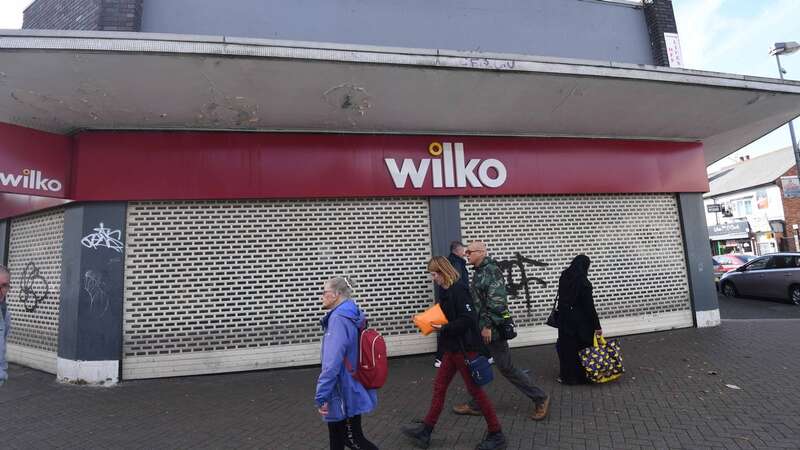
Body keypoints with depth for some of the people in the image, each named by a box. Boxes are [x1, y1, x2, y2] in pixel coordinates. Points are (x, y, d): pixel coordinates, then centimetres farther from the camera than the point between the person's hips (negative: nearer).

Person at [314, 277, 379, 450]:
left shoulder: (338, 319, -25)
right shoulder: (352, 316, 3)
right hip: (349, 389, 9)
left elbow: (332, 364, -30)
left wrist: (321, 396, -23)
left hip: (344, 393, -9)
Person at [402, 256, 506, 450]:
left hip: (464, 348, -9)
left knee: (475, 390, 4)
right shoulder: (446, 291, 7)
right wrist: (433, 322, 3)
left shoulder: (458, 290, -20)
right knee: (439, 387, 14)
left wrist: (444, 329, -22)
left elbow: (468, 319, -25)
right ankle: (425, 431, 26)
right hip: (451, 347, 9)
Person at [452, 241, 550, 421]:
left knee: (506, 367, 1)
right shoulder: (478, 271, 12)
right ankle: (475, 405, 28)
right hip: (480, 328, 9)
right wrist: (479, 325, 21)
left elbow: (497, 301, -25)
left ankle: (540, 398, 17)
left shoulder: (492, 270, -18)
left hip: (492, 329, -9)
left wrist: (488, 325, -24)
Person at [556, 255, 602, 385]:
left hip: (564, 320, 5)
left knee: (566, 346, 15)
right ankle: (579, 376, 22)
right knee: (581, 347, 10)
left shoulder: (564, 278, -1)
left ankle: (565, 375, 25)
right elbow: (589, 306, -17)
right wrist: (597, 325, -10)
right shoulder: (583, 282, -18)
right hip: (580, 321, -5)